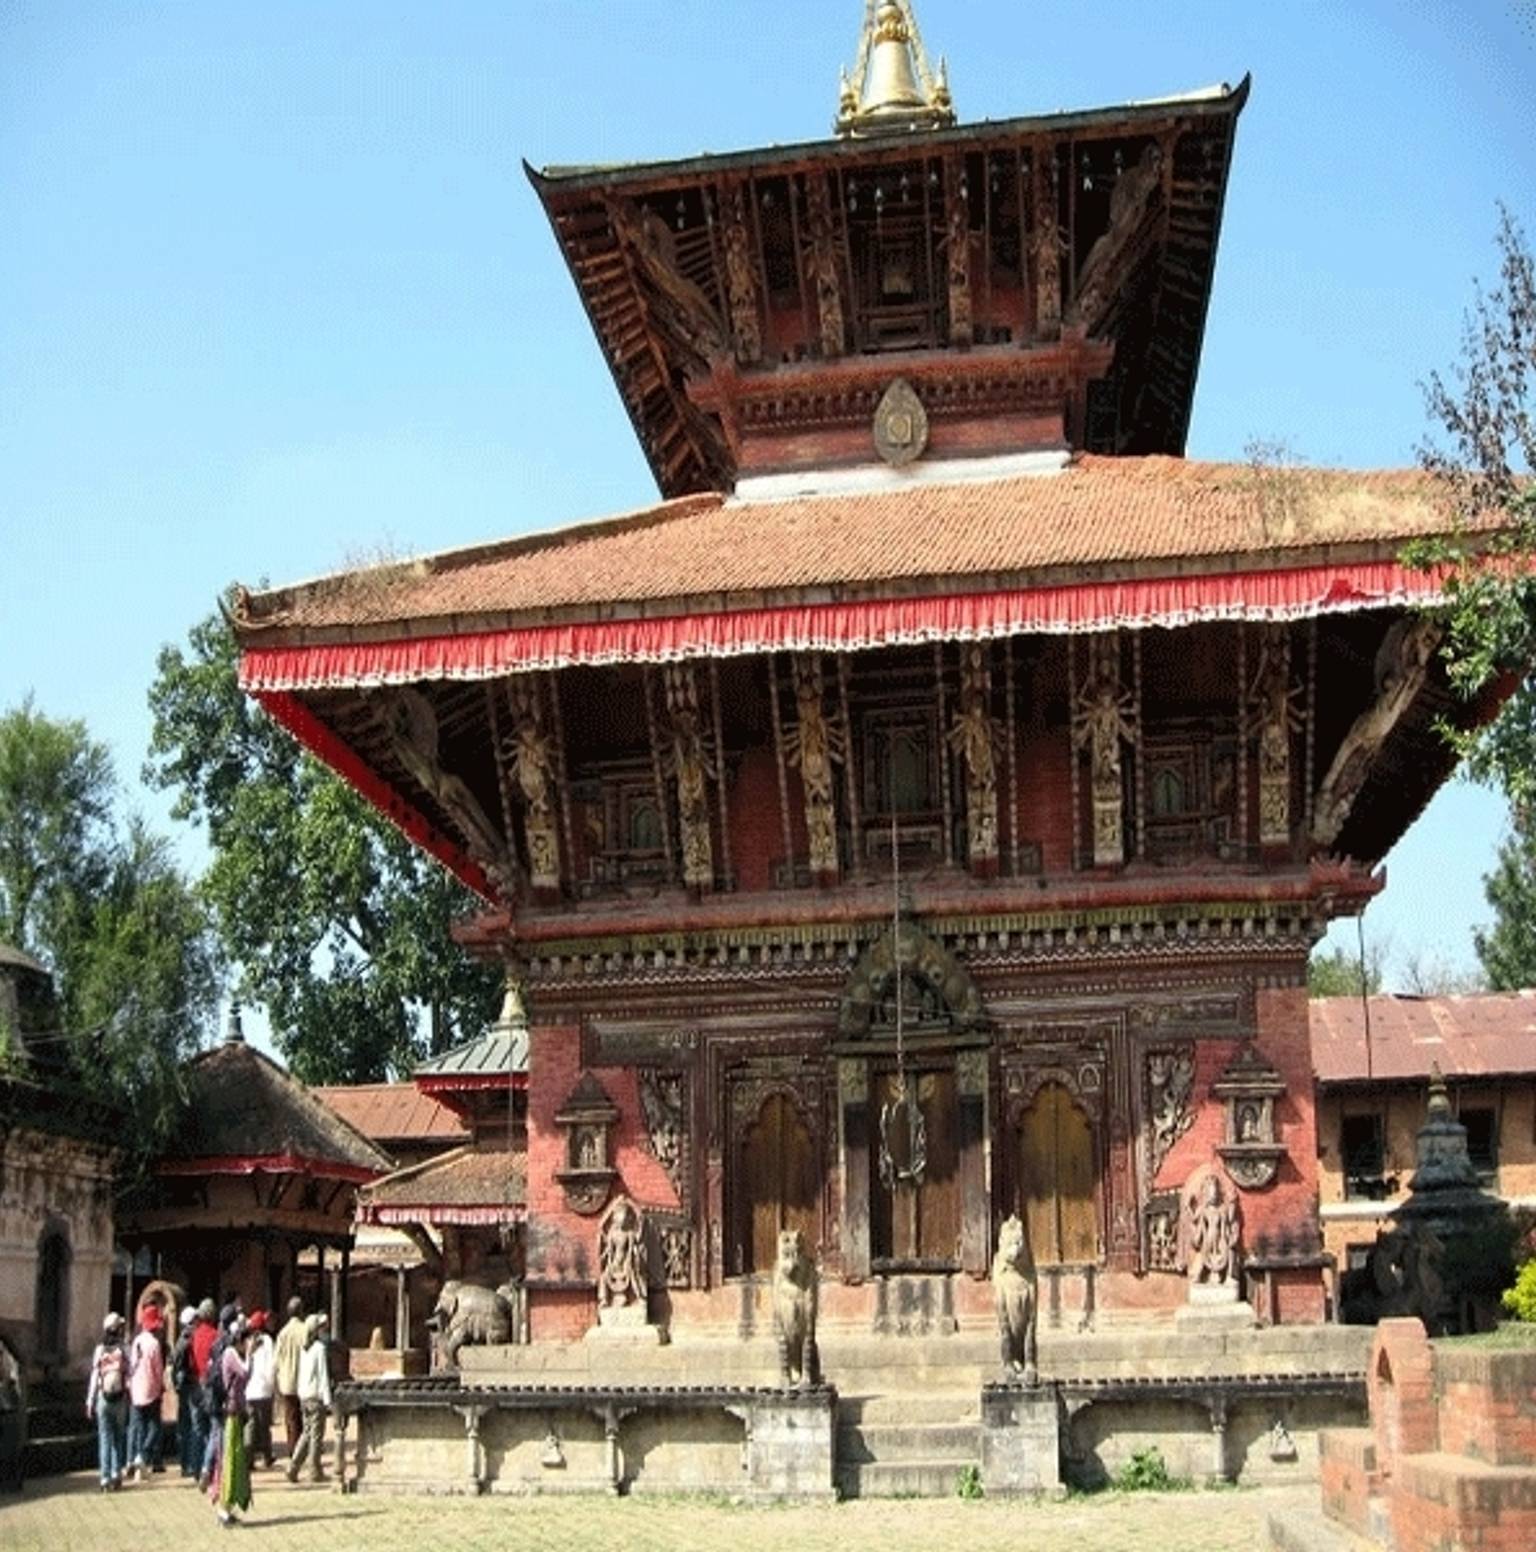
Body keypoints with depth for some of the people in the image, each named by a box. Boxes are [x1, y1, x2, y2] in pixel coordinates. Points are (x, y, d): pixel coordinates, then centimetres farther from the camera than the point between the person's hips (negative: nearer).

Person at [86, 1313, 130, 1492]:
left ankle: (106, 1478, 1)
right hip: (120, 1399, -1)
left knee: (105, 1438, 5)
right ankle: (116, 1474, 11)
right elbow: (128, 1377, -6)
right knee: (119, 1437, 13)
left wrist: (90, 1402, 5)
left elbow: (94, 1377, -3)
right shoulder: (123, 1350, -7)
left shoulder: (99, 1350, -5)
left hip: (103, 1398, 1)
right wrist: (130, 1400, 5)